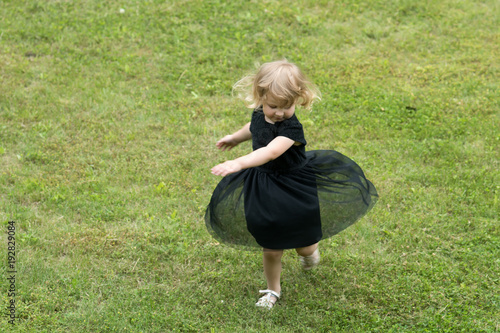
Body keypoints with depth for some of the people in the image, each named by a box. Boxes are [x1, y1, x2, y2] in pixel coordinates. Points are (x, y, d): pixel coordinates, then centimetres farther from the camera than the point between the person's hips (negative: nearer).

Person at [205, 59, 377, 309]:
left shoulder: (291, 128, -30)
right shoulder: (259, 115, -8)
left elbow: (271, 152, -49)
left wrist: (238, 163, -61)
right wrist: (235, 138, 37)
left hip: (295, 188, -5)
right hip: (266, 189, 5)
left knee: (304, 246, 14)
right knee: (271, 250, 12)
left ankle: (309, 251, 52)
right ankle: (273, 290, 35)